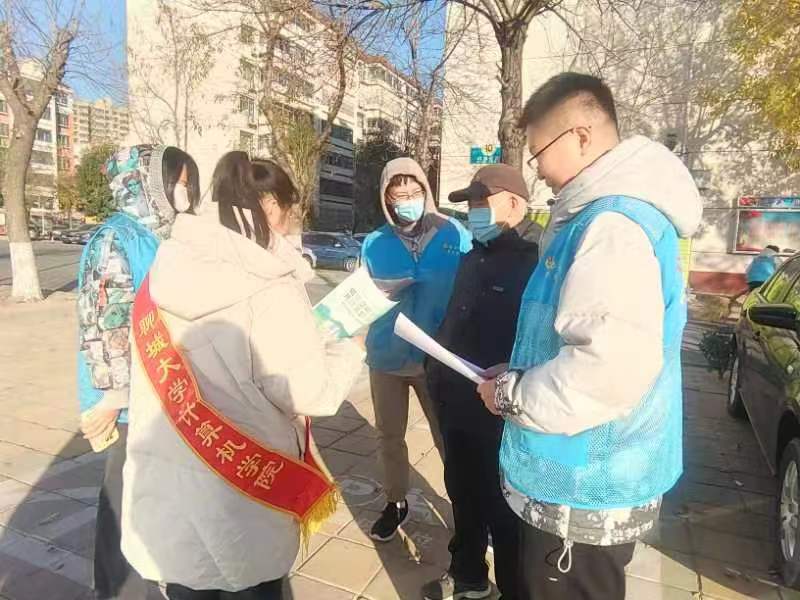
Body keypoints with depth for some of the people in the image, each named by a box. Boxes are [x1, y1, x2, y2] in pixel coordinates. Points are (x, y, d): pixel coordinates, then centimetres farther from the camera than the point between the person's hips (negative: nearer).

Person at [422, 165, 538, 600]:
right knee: (462, 493, 23)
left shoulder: (536, 259, -17)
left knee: (503, 506, 10)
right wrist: (436, 370, 15)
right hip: (457, 405, 8)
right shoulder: (475, 254, 12)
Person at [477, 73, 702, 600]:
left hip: (585, 488, -10)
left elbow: (611, 366, -34)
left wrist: (512, 394, -19)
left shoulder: (613, 223, -24)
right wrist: (521, 377, 10)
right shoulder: (608, 214, 10)